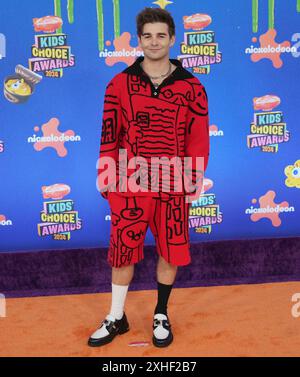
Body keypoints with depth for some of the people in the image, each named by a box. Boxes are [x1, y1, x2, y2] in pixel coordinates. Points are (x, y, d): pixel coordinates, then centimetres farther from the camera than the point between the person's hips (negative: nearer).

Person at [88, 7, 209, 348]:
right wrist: (106, 177, 0)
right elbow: (109, 134, 3)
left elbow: (199, 137, 2)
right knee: (122, 250, 8)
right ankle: (116, 318, 29)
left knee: (171, 252, 10)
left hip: (173, 187, 1)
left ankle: (161, 316, 33)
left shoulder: (191, 87, 2)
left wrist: (194, 177, -5)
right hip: (129, 185, 0)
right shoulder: (120, 84, 2)